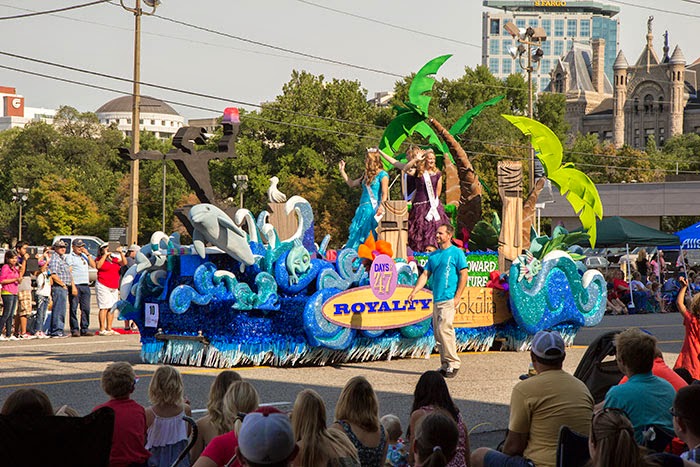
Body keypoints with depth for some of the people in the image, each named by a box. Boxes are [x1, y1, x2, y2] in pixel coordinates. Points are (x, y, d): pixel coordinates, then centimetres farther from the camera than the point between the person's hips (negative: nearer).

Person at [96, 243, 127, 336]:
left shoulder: (115, 259, 16)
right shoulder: (100, 259, 0)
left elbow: (124, 263, 5)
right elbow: (98, 266, -19)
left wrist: (121, 253, -5)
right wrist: (105, 255, -15)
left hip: (114, 287, 6)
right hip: (103, 286, -6)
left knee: (112, 308, 6)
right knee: (104, 308, -10)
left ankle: (109, 329, 12)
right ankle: (102, 330, -10)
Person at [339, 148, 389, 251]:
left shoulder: (382, 175, -3)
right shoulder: (367, 175, 20)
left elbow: (385, 194, -11)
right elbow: (351, 184, 27)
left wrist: (381, 207, -26)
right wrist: (342, 171, 28)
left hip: (373, 209, -7)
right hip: (363, 209, 7)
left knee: (369, 235, -10)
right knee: (357, 233, 1)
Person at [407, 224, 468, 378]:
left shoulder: (457, 253, -3)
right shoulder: (434, 255, 16)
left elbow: (463, 275, -6)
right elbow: (425, 275, 14)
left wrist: (457, 297, -13)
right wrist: (414, 291, 2)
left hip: (449, 299, -7)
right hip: (436, 300, 7)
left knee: (444, 329, -16)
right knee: (438, 333, 6)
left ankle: (454, 363, -8)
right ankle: (445, 365, 13)